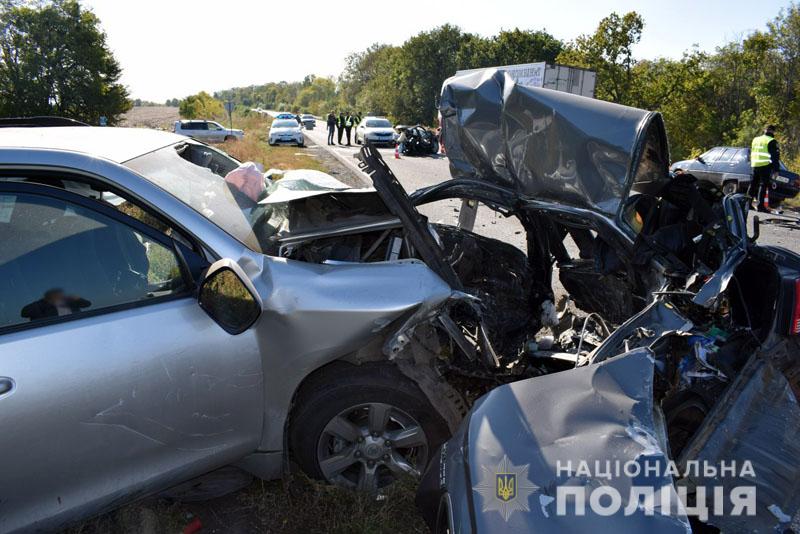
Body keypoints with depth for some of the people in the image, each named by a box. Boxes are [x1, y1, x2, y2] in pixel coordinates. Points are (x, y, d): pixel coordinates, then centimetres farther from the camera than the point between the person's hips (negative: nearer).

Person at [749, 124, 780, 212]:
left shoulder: (755, 139, 16)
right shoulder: (771, 141, -6)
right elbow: (775, 156, -8)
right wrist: (776, 169, -6)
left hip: (755, 165, 6)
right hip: (765, 166, -6)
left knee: (753, 184, 15)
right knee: (763, 185, -5)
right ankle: (760, 205, -8)